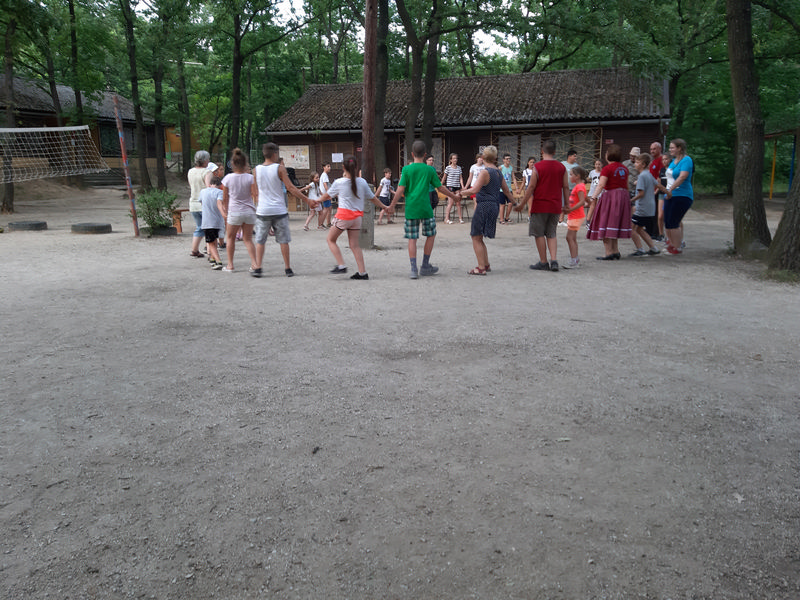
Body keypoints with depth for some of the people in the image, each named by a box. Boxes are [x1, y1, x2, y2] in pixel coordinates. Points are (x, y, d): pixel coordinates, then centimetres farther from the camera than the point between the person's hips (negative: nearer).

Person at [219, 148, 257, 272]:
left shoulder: (228, 178, -3)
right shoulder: (250, 178, -5)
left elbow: (225, 198, 6)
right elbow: (255, 194, -10)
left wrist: (225, 211, 18)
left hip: (234, 212, -1)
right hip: (249, 211, 1)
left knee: (230, 237, 14)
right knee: (248, 239, 11)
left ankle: (230, 265, 15)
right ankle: (254, 263, -1)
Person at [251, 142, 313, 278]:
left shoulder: (257, 169, 4)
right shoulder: (279, 168, -6)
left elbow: (256, 192, 11)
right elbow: (290, 188, -10)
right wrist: (307, 200, -5)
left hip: (262, 211, 2)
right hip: (279, 210, -2)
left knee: (260, 240, 8)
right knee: (283, 240, 6)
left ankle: (257, 268, 5)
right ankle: (288, 269, 11)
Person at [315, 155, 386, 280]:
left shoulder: (339, 182, -6)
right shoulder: (362, 182, 2)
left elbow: (327, 195, 9)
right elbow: (372, 198, 11)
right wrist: (384, 207, 27)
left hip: (343, 215, -4)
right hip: (357, 216, 4)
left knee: (331, 239, 13)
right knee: (354, 245, 8)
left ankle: (341, 265, 2)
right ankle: (362, 272, 5)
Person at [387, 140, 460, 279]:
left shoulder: (406, 169, 0)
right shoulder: (430, 170, 3)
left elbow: (401, 190, -6)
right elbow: (441, 188, 9)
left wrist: (392, 205, 2)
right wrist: (453, 196, 24)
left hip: (411, 209, 0)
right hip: (425, 208, 0)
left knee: (412, 238, 4)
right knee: (431, 235, 16)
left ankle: (414, 269, -1)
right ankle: (425, 266, 19)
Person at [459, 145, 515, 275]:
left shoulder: (485, 172, -13)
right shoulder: (498, 172, 12)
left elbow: (474, 190, -21)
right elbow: (506, 190, 21)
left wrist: (461, 193, -6)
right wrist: (514, 204, 33)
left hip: (484, 206, -9)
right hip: (494, 207, 9)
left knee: (476, 238, -1)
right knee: (478, 238, 18)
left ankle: (481, 268, -2)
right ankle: (486, 265, 21)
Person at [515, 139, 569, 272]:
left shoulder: (537, 166, -8)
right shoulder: (561, 167, 4)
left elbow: (531, 187, -9)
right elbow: (566, 187, 7)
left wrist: (522, 204, -2)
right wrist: (566, 204, 17)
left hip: (540, 205, -4)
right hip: (555, 206, 4)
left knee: (539, 234, 5)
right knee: (551, 234, 13)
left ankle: (543, 262, 8)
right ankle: (554, 260, 1)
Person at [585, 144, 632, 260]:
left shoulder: (607, 169, -12)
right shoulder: (624, 168, 11)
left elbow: (601, 185, -22)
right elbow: (626, 185, 18)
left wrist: (593, 197, -28)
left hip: (610, 196, -7)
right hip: (623, 195, 8)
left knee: (606, 225, -4)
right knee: (616, 224, 15)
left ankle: (609, 253, -8)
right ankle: (616, 252, 16)